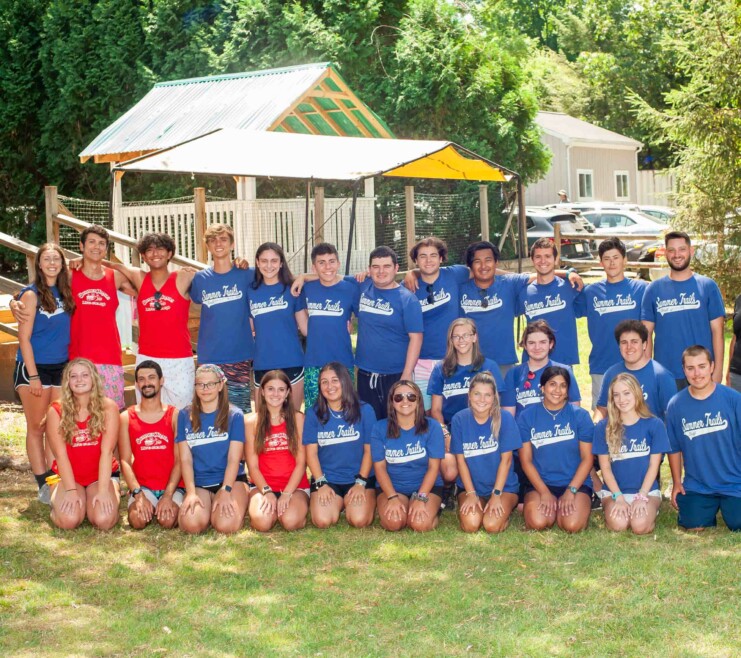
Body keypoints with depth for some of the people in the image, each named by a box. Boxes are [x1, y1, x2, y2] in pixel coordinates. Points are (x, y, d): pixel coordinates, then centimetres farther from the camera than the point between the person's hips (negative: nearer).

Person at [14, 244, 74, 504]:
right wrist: (34, 376, -14)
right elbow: (24, 337, -11)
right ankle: (43, 486, 6)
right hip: (33, 368, -5)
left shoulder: (66, 292, 5)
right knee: (36, 428, 2)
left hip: (61, 367, 5)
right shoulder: (31, 294, -9)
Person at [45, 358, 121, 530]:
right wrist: (71, 490, -21)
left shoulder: (108, 407, -8)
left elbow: (106, 451, -15)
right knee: (68, 520, -27)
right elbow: (61, 454, -11)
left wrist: (103, 490, -23)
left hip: (101, 475, 0)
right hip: (68, 476, 0)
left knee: (104, 520, -26)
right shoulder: (56, 411, -7)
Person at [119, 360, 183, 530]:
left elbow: (179, 460, -3)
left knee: (168, 520, -27)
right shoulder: (126, 417, 6)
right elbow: (125, 461, -1)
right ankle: (147, 506, 7)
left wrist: (168, 495, -16)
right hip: (141, 486, 0)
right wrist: (138, 494, -16)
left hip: (172, 486, 0)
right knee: (138, 520, -28)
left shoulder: (174, 415, 3)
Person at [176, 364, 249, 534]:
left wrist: (225, 491, -18)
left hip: (231, 480, -1)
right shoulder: (185, 416, 8)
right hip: (198, 482, 1)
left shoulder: (234, 416, 3)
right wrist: (191, 492, -12)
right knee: (191, 524, -29)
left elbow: (234, 459, -4)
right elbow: (185, 459, 3)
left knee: (226, 525, -29)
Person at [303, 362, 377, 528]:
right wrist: (321, 483, -9)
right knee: (322, 520, -24)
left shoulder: (364, 410, 0)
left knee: (359, 520, -25)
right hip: (326, 479, 1)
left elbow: (369, 450, 0)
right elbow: (311, 452, 1)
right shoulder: (314, 413, 3)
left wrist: (360, 483, -8)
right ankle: (338, 503, 11)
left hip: (359, 479, -1)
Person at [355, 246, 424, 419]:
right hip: (365, 375, 4)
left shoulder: (407, 299, -7)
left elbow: (415, 337, -11)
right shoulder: (362, 289, 5)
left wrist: (407, 374, -16)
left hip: (396, 375, -4)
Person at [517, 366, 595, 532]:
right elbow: (526, 460, 1)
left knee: (573, 525, -26)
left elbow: (587, 458, 0)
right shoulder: (526, 417, 2)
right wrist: (544, 492, -10)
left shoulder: (580, 416, 1)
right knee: (537, 523, -27)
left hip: (576, 482, 0)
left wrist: (571, 491, -11)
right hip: (539, 483, 0)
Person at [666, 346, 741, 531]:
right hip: (696, 486, 1)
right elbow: (674, 448, 8)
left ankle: (726, 507, 19)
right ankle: (709, 510, 21)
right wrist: (676, 483, 7)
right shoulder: (676, 405, -1)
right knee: (693, 527, -13)